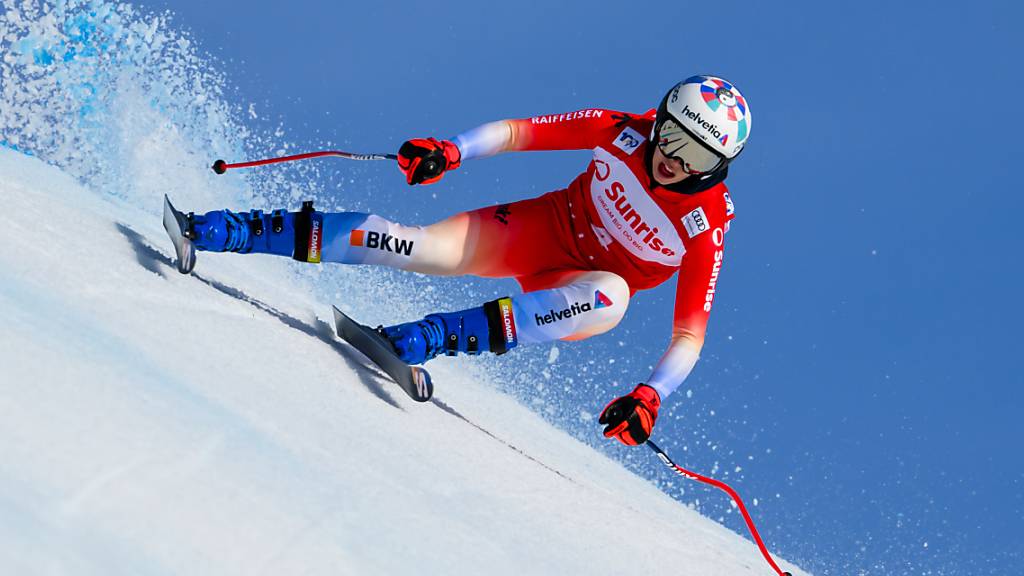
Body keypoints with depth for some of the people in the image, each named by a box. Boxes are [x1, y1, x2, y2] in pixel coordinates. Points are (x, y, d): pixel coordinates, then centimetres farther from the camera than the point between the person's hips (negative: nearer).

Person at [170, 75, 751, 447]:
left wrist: (650, 395, -37)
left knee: (610, 298, -39)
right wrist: (453, 150, -25)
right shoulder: (626, 131, -16)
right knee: (419, 247, -21)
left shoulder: (706, 229, -23)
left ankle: (435, 338, -44)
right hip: (541, 227, 2)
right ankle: (228, 231, -16)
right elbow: (520, 132, -9)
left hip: (578, 287, -2)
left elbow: (690, 335, -21)